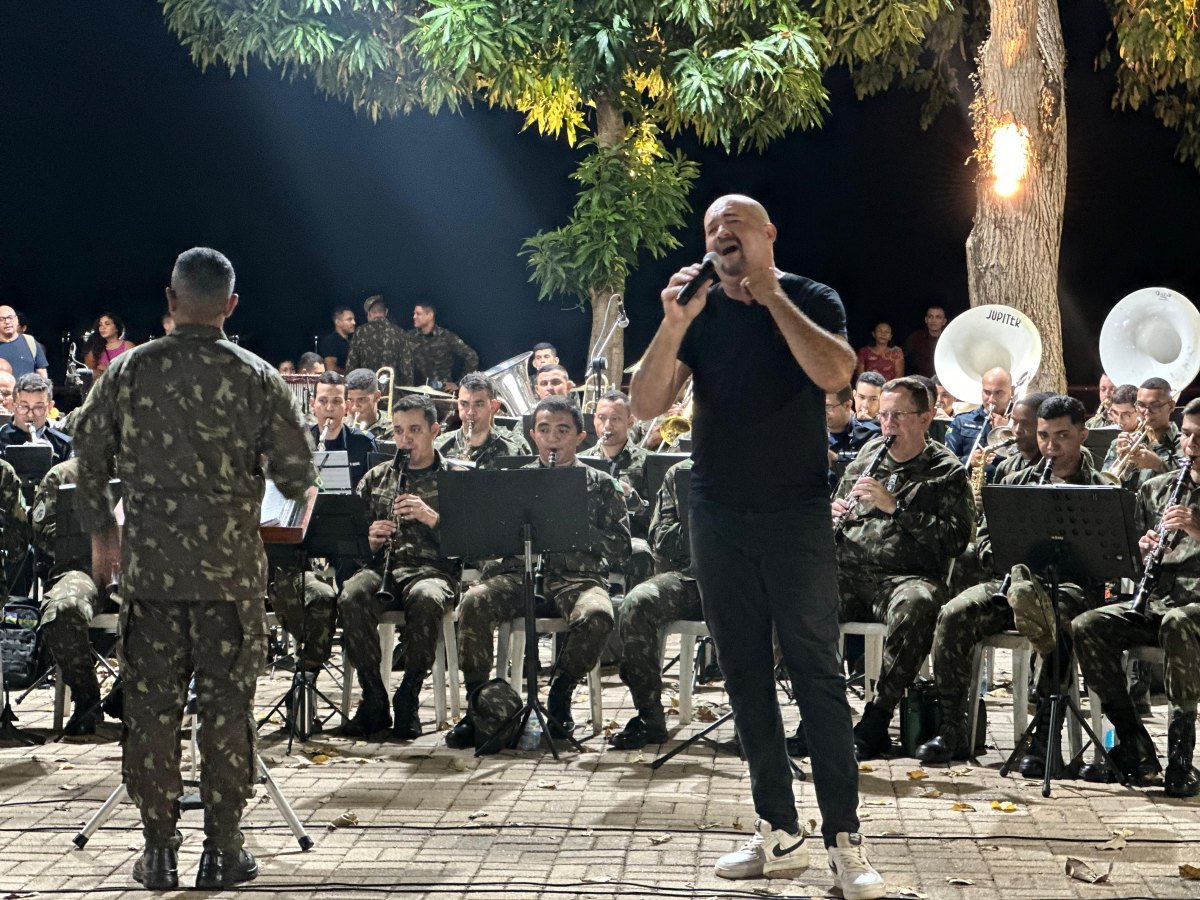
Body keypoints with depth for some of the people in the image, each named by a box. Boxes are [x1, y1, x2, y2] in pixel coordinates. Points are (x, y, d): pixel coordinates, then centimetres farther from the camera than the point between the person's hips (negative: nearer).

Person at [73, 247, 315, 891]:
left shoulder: (128, 371, -1)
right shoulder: (256, 378, -5)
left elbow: (90, 463, 5)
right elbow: (297, 476, -3)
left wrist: (101, 534, 19)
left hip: (148, 567, 1)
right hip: (231, 568, -1)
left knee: (151, 706, 8)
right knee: (226, 706, 6)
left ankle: (159, 853, 11)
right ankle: (222, 851, 10)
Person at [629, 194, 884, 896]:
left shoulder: (808, 300, 0)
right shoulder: (699, 310, 8)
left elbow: (835, 373, -20)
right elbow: (647, 406, -1)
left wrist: (770, 293, -15)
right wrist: (673, 327, -15)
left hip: (796, 514, -4)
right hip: (719, 516, 4)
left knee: (816, 669, -7)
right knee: (746, 673, 5)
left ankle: (845, 838, -5)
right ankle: (779, 832, 12)